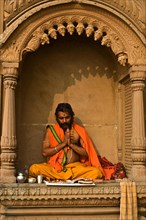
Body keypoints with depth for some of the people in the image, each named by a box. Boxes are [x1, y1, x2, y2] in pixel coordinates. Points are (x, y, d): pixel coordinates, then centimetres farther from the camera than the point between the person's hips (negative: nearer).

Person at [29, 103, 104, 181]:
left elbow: (86, 153, 3)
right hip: (55, 167, 0)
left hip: (75, 167, 1)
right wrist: (63, 143, -8)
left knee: (96, 171, -29)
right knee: (34, 169, -30)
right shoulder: (51, 130, 7)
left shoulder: (80, 131, 9)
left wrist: (71, 144, -8)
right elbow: (44, 152, -2)